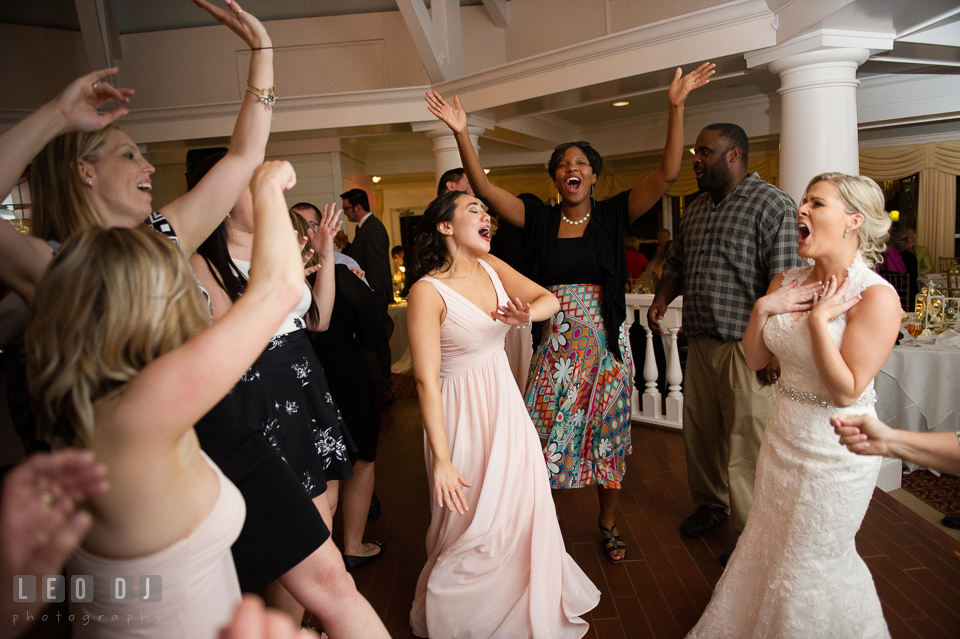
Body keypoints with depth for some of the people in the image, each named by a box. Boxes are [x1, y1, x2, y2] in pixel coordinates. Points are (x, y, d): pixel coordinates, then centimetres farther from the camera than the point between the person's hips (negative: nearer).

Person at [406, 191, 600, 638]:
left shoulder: (491, 267, 1)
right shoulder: (428, 291, -19)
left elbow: (550, 299, -6)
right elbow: (426, 380, -22)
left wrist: (527, 313, -30)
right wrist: (440, 458, -23)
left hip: (506, 402, 7)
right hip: (464, 414, -6)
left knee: (524, 508, 18)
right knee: (474, 525, 6)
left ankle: (529, 602, 46)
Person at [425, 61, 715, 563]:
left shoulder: (613, 214, 0)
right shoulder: (539, 219, 2)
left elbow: (667, 173, -9)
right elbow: (483, 188, -5)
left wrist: (676, 106, -16)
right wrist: (460, 133, -15)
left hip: (606, 344, 0)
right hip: (555, 346, 0)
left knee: (607, 437, 13)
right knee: (544, 440, 4)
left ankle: (608, 524, 33)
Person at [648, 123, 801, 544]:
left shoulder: (772, 203, -7)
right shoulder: (695, 210, 17)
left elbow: (783, 279, -15)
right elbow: (676, 264, 23)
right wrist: (661, 301, 3)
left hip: (746, 346, -7)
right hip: (700, 343, 7)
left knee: (747, 441, -2)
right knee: (699, 431, 15)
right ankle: (710, 504, 35)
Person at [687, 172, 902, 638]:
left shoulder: (876, 296, -21)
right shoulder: (787, 282, -1)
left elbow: (845, 392, -24)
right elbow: (755, 360, 2)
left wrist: (818, 319, -24)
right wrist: (761, 308, -13)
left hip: (833, 450, -7)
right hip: (782, 436, 7)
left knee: (812, 563, 14)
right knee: (769, 547, 25)